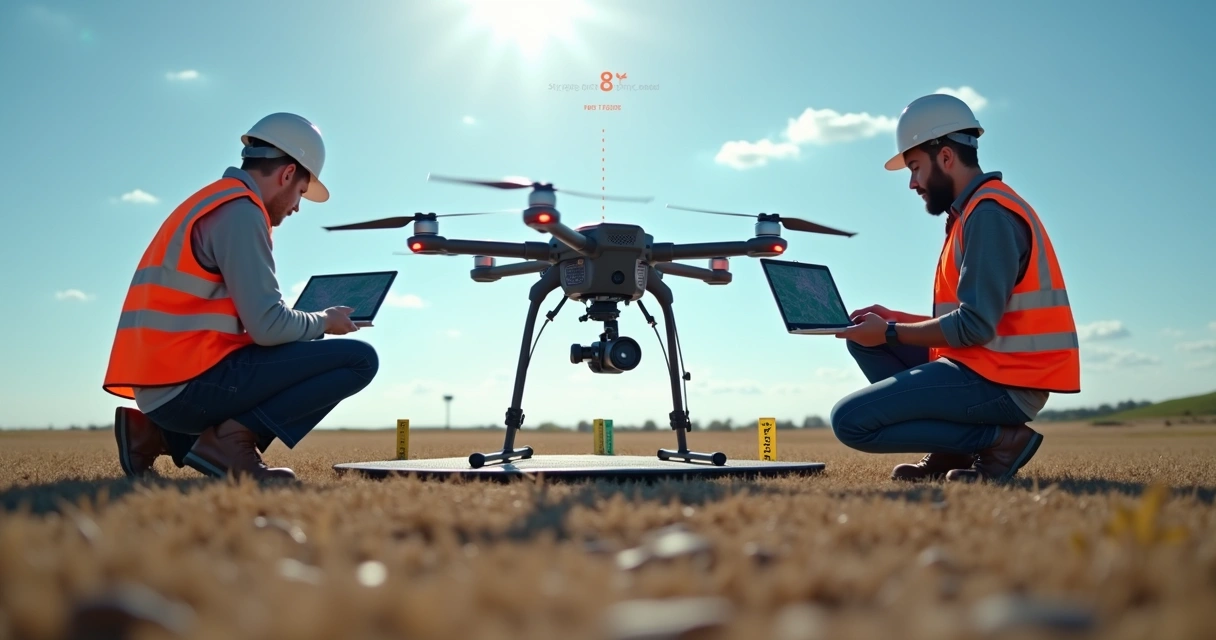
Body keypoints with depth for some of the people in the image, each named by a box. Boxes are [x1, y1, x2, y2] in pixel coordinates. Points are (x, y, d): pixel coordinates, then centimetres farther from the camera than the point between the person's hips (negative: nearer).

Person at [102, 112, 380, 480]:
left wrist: (310, 323, 21)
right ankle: (232, 437, -12)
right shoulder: (240, 211, -9)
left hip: (162, 389, 10)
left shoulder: (210, 205, 21)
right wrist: (324, 321, 2)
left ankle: (162, 435, 16)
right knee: (358, 359, -9)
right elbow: (267, 326, -17)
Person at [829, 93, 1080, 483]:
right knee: (864, 339, 14)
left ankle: (999, 440, -7)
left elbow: (974, 326, -21)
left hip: (1001, 382, -10)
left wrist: (891, 333, -10)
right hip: (987, 370, 10)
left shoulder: (989, 213, -15)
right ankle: (951, 452, 7)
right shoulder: (976, 211, 17)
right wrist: (893, 319, 9)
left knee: (850, 420, -15)